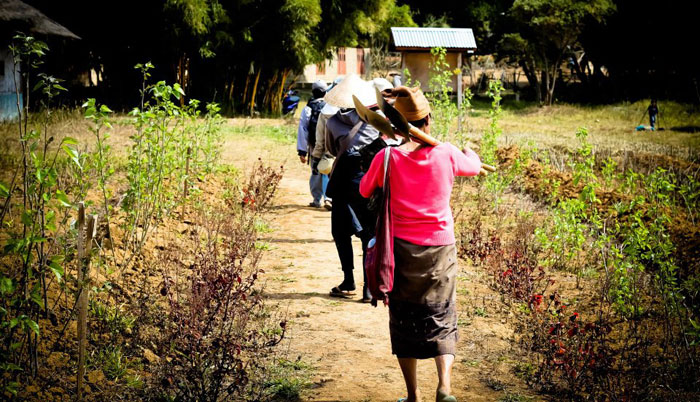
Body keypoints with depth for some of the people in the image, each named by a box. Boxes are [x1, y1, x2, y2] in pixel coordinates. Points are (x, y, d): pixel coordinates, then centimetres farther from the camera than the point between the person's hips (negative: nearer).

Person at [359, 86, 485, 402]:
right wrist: (470, 151, 37)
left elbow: (365, 190, 6)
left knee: (404, 320, 13)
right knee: (441, 319, 13)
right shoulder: (447, 153, -9)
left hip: (403, 248, -1)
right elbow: (474, 167, 14)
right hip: (441, 247, 1)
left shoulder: (388, 157, -12)